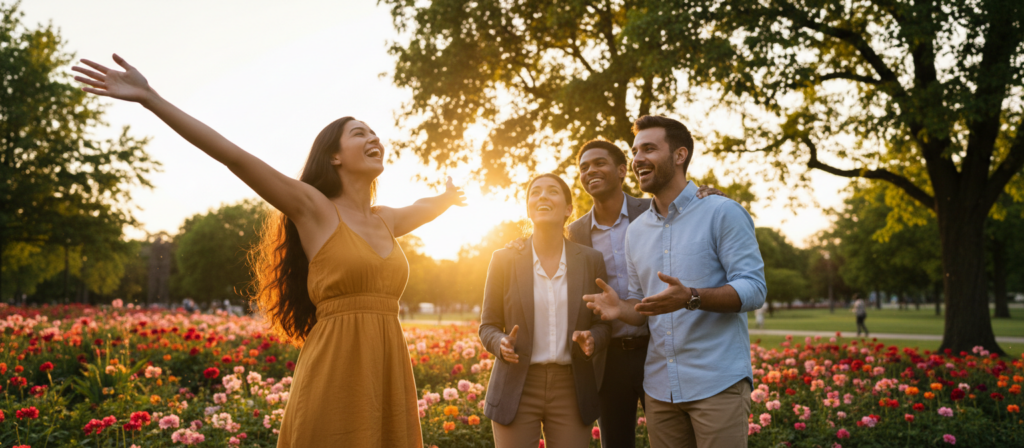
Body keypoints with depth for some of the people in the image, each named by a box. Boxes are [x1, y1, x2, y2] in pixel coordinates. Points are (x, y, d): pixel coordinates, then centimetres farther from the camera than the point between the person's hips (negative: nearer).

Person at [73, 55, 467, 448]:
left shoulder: (384, 221, 18)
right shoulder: (312, 208, 1)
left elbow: (422, 208, 42)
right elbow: (234, 156, -8)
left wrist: (447, 199, 64)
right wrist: (149, 97, -13)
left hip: (388, 379, 6)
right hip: (334, 379, -6)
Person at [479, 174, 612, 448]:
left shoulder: (591, 260, 3)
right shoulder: (504, 259, -1)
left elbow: (603, 323, 9)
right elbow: (488, 326, 5)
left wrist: (592, 340, -14)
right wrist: (501, 344, -17)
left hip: (571, 389, 1)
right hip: (516, 388, -1)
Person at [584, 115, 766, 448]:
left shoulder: (722, 213, -5)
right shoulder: (636, 231, 14)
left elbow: (754, 289, -11)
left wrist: (691, 298, -26)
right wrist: (621, 309, -5)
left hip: (718, 383, -6)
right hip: (660, 387, 6)